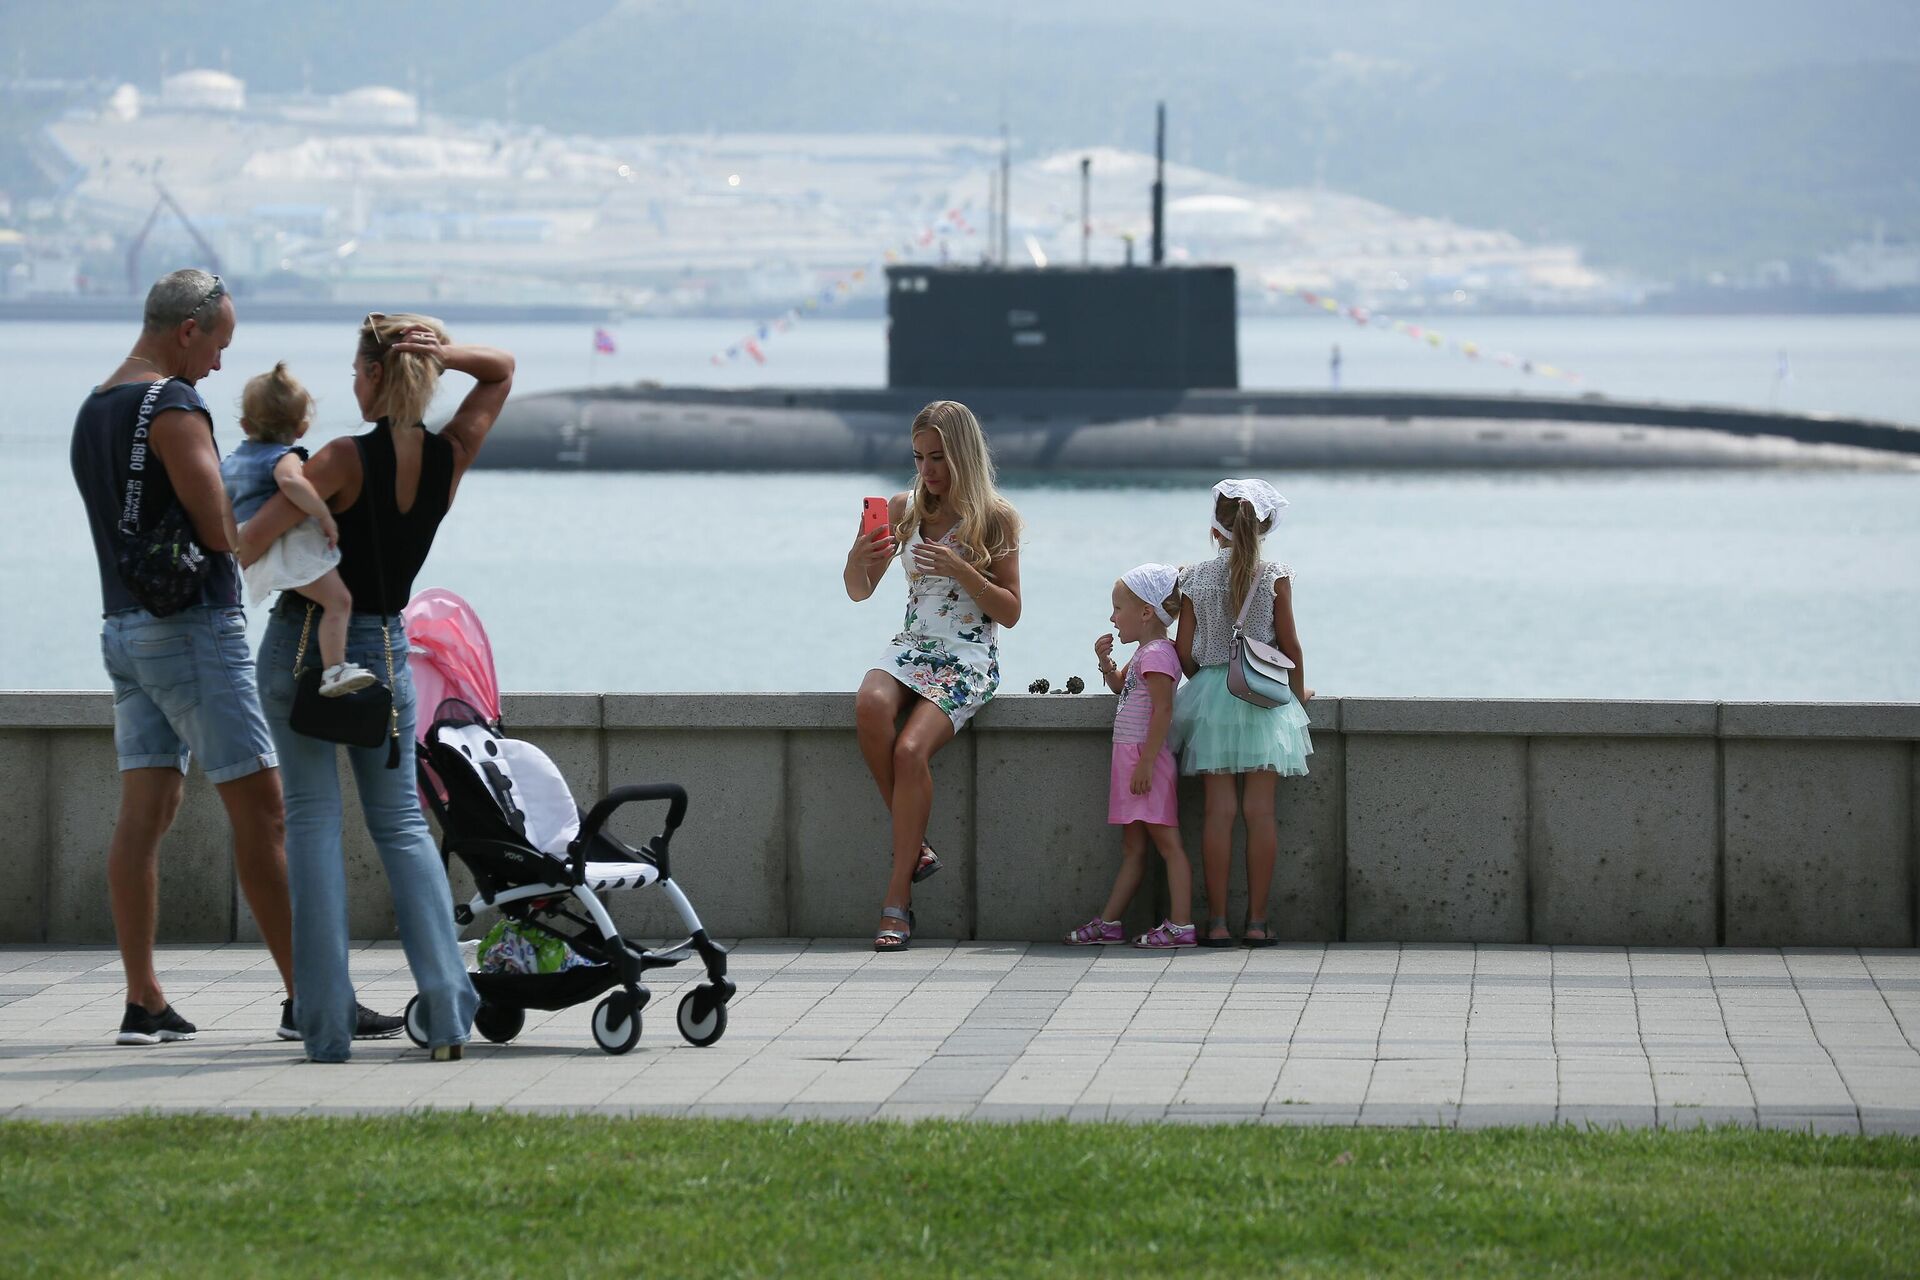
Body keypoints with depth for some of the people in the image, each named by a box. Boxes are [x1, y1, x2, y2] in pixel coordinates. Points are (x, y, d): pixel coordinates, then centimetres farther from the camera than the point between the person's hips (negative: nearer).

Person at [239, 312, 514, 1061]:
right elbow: (501, 370, 14)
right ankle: (447, 1011, -4)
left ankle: (326, 1025, -7)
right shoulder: (451, 458, -2)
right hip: (384, 648, 4)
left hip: (304, 642, -4)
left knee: (313, 817, -1)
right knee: (401, 823, 11)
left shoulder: (346, 461, -17)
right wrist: (443, 353, -6)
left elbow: (251, 543, -20)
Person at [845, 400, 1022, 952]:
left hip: (969, 658, -4)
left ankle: (897, 900, -23)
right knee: (871, 705, -33)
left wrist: (959, 570, -17)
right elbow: (859, 593, 12)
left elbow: (1010, 612, -3)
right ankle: (915, 846, -18)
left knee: (911, 748, -29)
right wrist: (857, 560, -11)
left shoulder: (995, 518, -2)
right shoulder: (903, 509, 9)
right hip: (911, 647, 4)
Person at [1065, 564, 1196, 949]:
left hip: (1147, 760, -10)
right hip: (1129, 758, 10)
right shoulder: (1143, 653, 15)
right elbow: (1120, 685, 32)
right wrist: (1105, 661, 12)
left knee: (1166, 841, -9)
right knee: (1132, 846, 13)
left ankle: (1181, 924, -10)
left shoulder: (1157, 654, -15)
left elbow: (1163, 710, -22)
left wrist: (1146, 763, -25)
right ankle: (1107, 923, 16)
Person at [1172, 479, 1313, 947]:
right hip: (1264, 697, -1)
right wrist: (1298, 691, 15)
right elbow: (1289, 643, -1)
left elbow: (1184, 649, 3)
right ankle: (1257, 920, 1)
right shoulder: (1275, 576, -5)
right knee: (1260, 810, 1)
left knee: (1218, 810, 1)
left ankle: (1217, 921, -1)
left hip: (1211, 694, 1)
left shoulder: (1195, 576, 0)